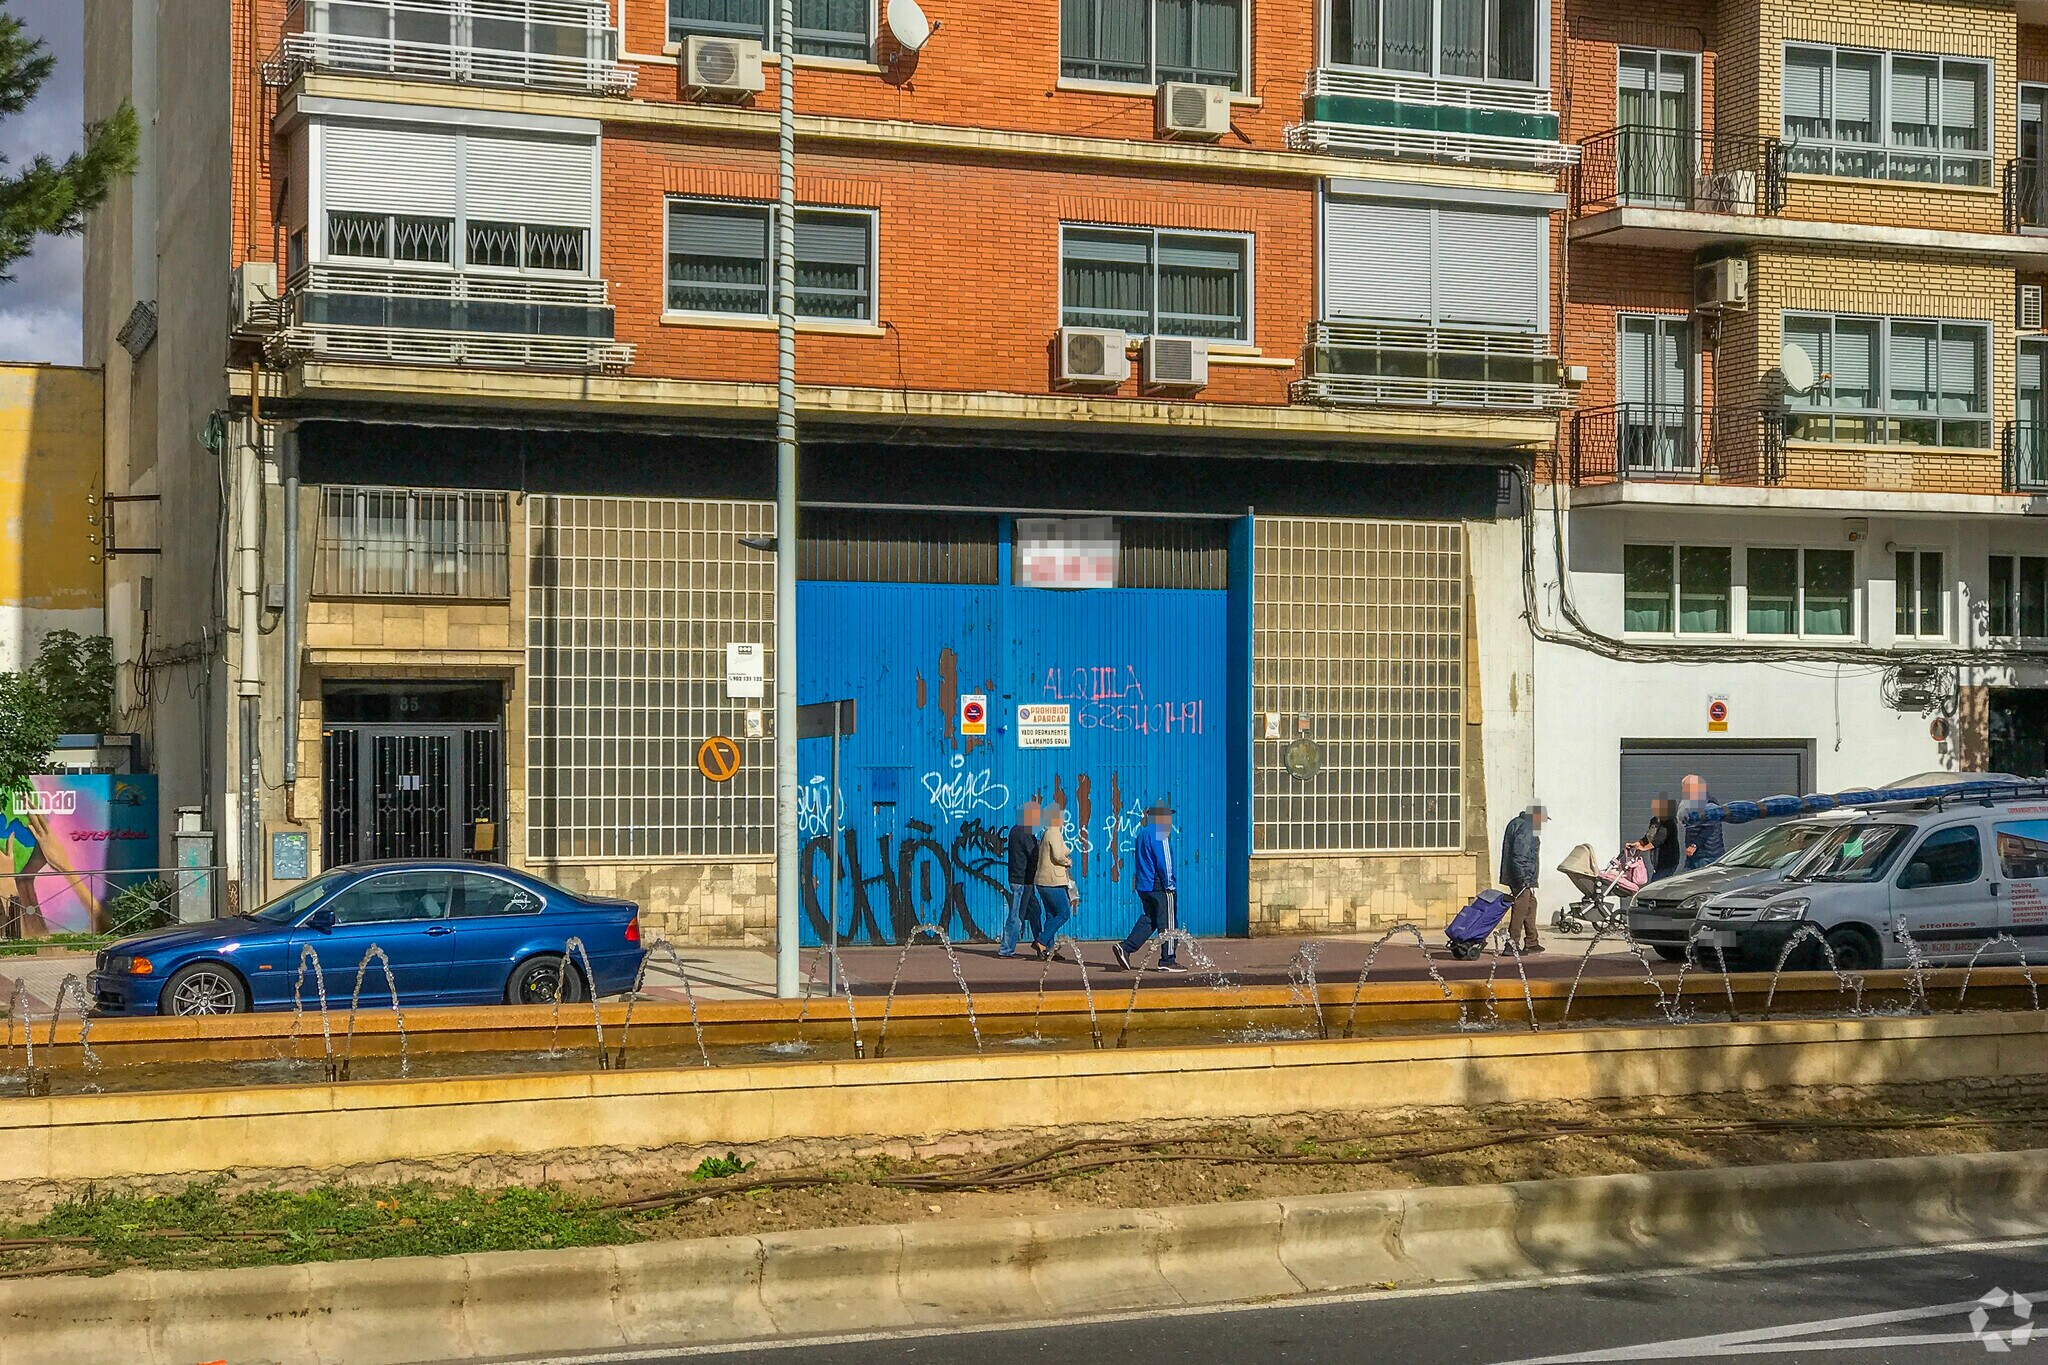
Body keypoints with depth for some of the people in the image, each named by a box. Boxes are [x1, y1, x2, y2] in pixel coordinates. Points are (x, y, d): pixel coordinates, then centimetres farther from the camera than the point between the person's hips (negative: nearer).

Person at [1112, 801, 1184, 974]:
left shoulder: (1142, 834, 15)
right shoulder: (1160, 834, -12)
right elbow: (1164, 861, -17)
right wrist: (1170, 885, -14)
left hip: (1143, 886, 9)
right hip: (1159, 886, -9)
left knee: (1148, 920, 12)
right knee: (1167, 924, 0)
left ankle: (1125, 948, -1)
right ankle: (1167, 960, 4)